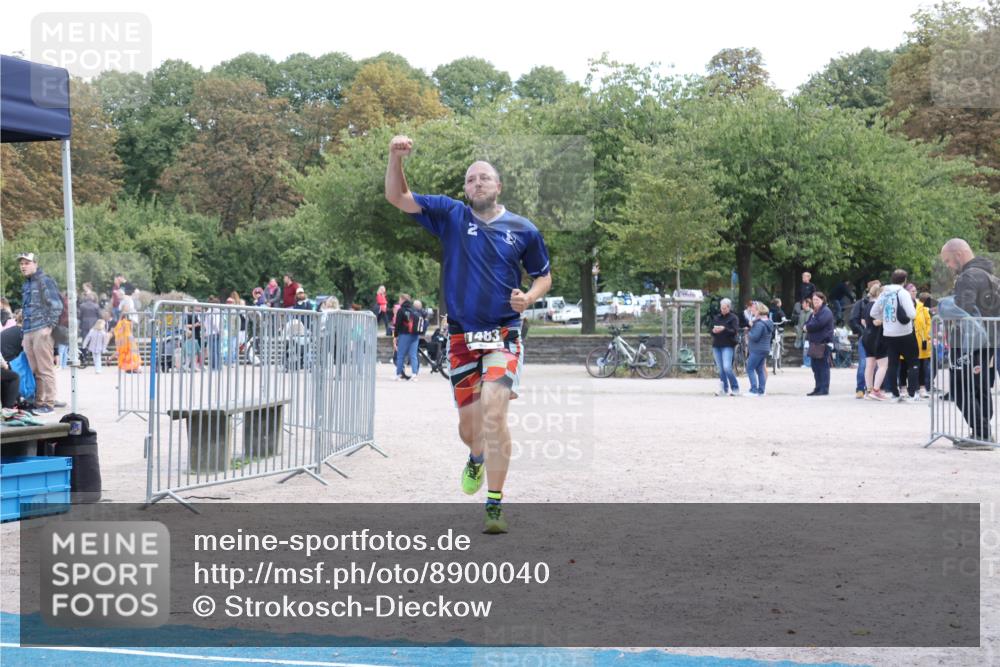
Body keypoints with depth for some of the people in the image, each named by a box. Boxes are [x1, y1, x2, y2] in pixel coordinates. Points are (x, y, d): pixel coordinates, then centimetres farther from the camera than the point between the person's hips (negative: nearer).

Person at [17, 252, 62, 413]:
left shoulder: (45, 282, -2)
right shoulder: (25, 285, 21)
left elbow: (57, 306, -8)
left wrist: (48, 326, -14)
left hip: (42, 331, -7)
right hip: (28, 332, 7)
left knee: (45, 369, -6)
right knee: (35, 370, 6)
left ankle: (48, 403, -4)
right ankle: (38, 402, 8)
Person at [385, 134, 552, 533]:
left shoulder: (523, 229, 4)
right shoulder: (450, 215, 4)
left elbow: (543, 275, 16)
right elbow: (397, 197, -1)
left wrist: (529, 297, -6)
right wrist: (396, 158, -18)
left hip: (503, 335, -2)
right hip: (461, 336, 2)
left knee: (493, 413, -20)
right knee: (468, 425, 7)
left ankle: (494, 505, -14)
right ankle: (477, 458, 45)